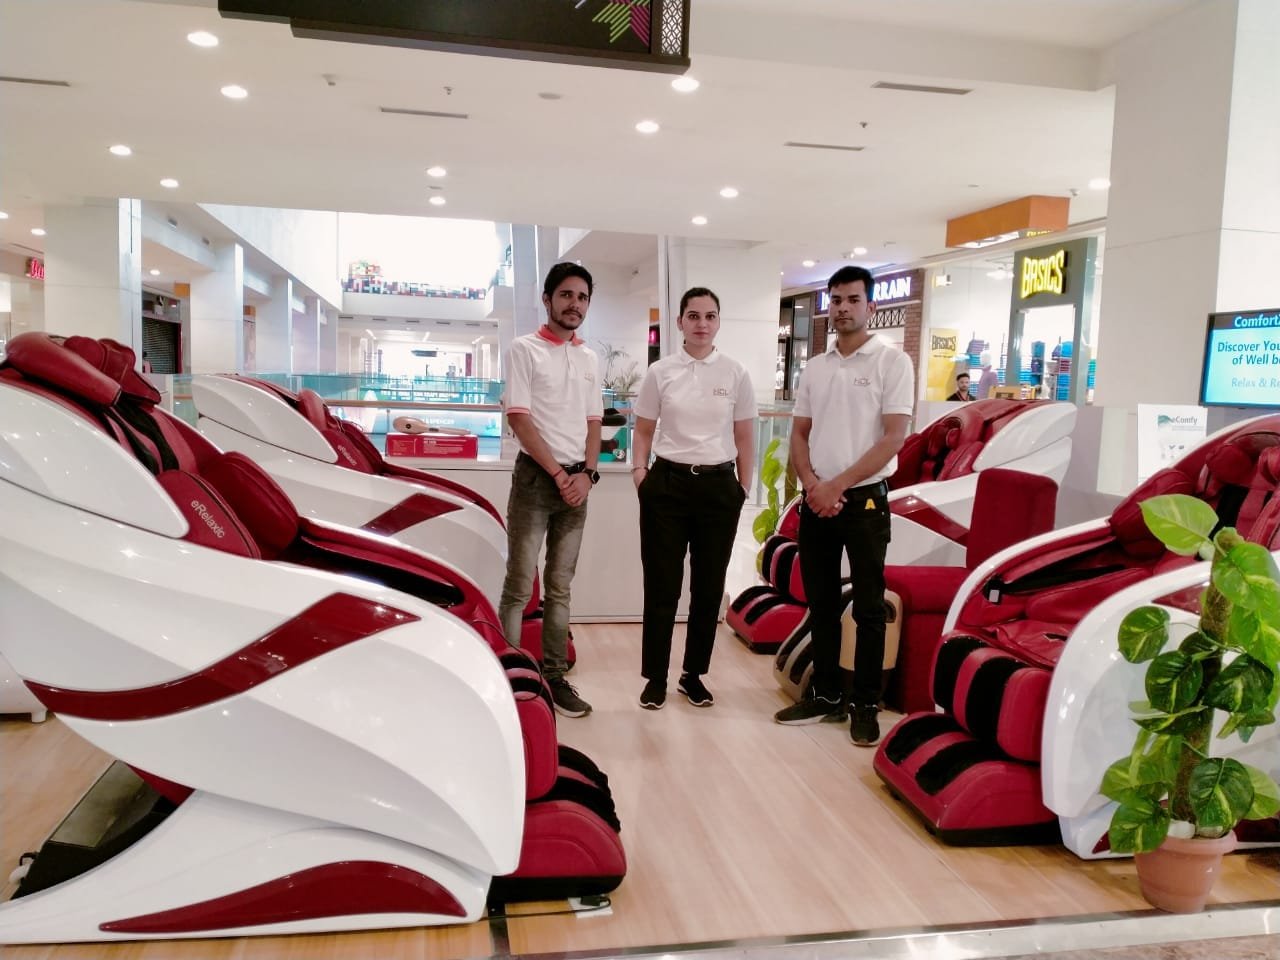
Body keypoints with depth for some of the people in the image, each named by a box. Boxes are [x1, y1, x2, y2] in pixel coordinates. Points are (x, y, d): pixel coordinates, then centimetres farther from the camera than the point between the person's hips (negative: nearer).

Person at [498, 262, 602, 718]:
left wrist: (586, 474, -3)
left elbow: (593, 422, 13)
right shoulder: (525, 349, -3)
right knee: (519, 586, -4)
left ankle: (554, 675, 16)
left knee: (559, 587, 9)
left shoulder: (589, 359, 13)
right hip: (536, 476, -5)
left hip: (577, 480, 5)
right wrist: (558, 474, -12)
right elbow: (519, 419, -9)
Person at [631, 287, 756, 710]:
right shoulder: (660, 372, 2)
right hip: (668, 484, -1)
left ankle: (694, 674, 24)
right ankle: (655, 678, 15)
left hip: (719, 486, 1)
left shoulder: (736, 374, 3)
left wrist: (743, 488, 3)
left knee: (709, 588, 8)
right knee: (662, 587, 2)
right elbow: (644, 431, 8)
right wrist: (639, 473, -4)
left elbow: (745, 438, 7)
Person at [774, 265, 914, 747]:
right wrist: (812, 485, -6)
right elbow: (799, 435, 12)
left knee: (868, 608, 2)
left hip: (865, 500, -5)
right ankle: (825, 695, 24)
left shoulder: (892, 362, -5)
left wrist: (837, 486, -14)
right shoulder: (814, 368, 11)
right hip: (816, 502, 5)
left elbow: (892, 438, -11)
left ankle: (865, 706, 12)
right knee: (821, 606, 12)